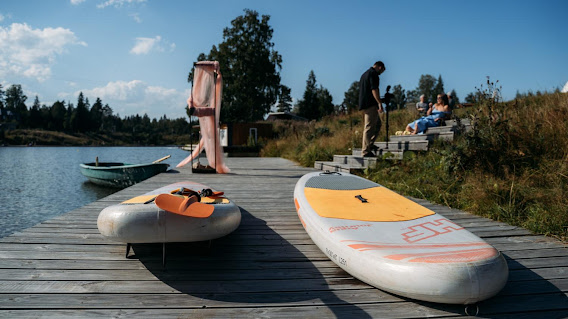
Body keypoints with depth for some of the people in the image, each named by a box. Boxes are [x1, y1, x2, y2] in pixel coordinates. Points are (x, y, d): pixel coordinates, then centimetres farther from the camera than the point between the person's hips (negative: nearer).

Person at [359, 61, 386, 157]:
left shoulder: (365, 74, 22)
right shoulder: (373, 74, -9)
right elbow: (374, 89, -19)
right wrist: (380, 103, -21)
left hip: (363, 104, 10)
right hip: (370, 104, -10)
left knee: (377, 124, 19)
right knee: (369, 127, -7)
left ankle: (369, 145, 17)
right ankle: (366, 151, -5)